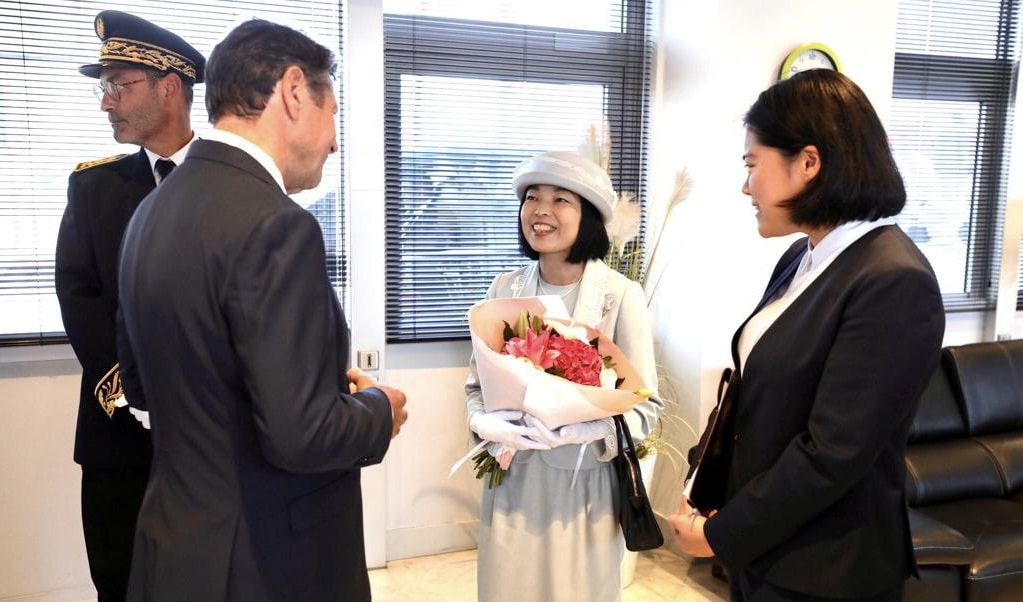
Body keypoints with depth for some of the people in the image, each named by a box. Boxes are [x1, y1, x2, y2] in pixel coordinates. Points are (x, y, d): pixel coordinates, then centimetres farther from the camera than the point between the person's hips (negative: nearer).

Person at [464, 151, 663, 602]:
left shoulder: (621, 295, -13)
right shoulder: (505, 289, 0)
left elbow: (646, 405, -9)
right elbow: (476, 383, 8)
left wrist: (579, 431, -25)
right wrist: (485, 423, -13)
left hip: (583, 484, -3)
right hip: (512, 481, 4)